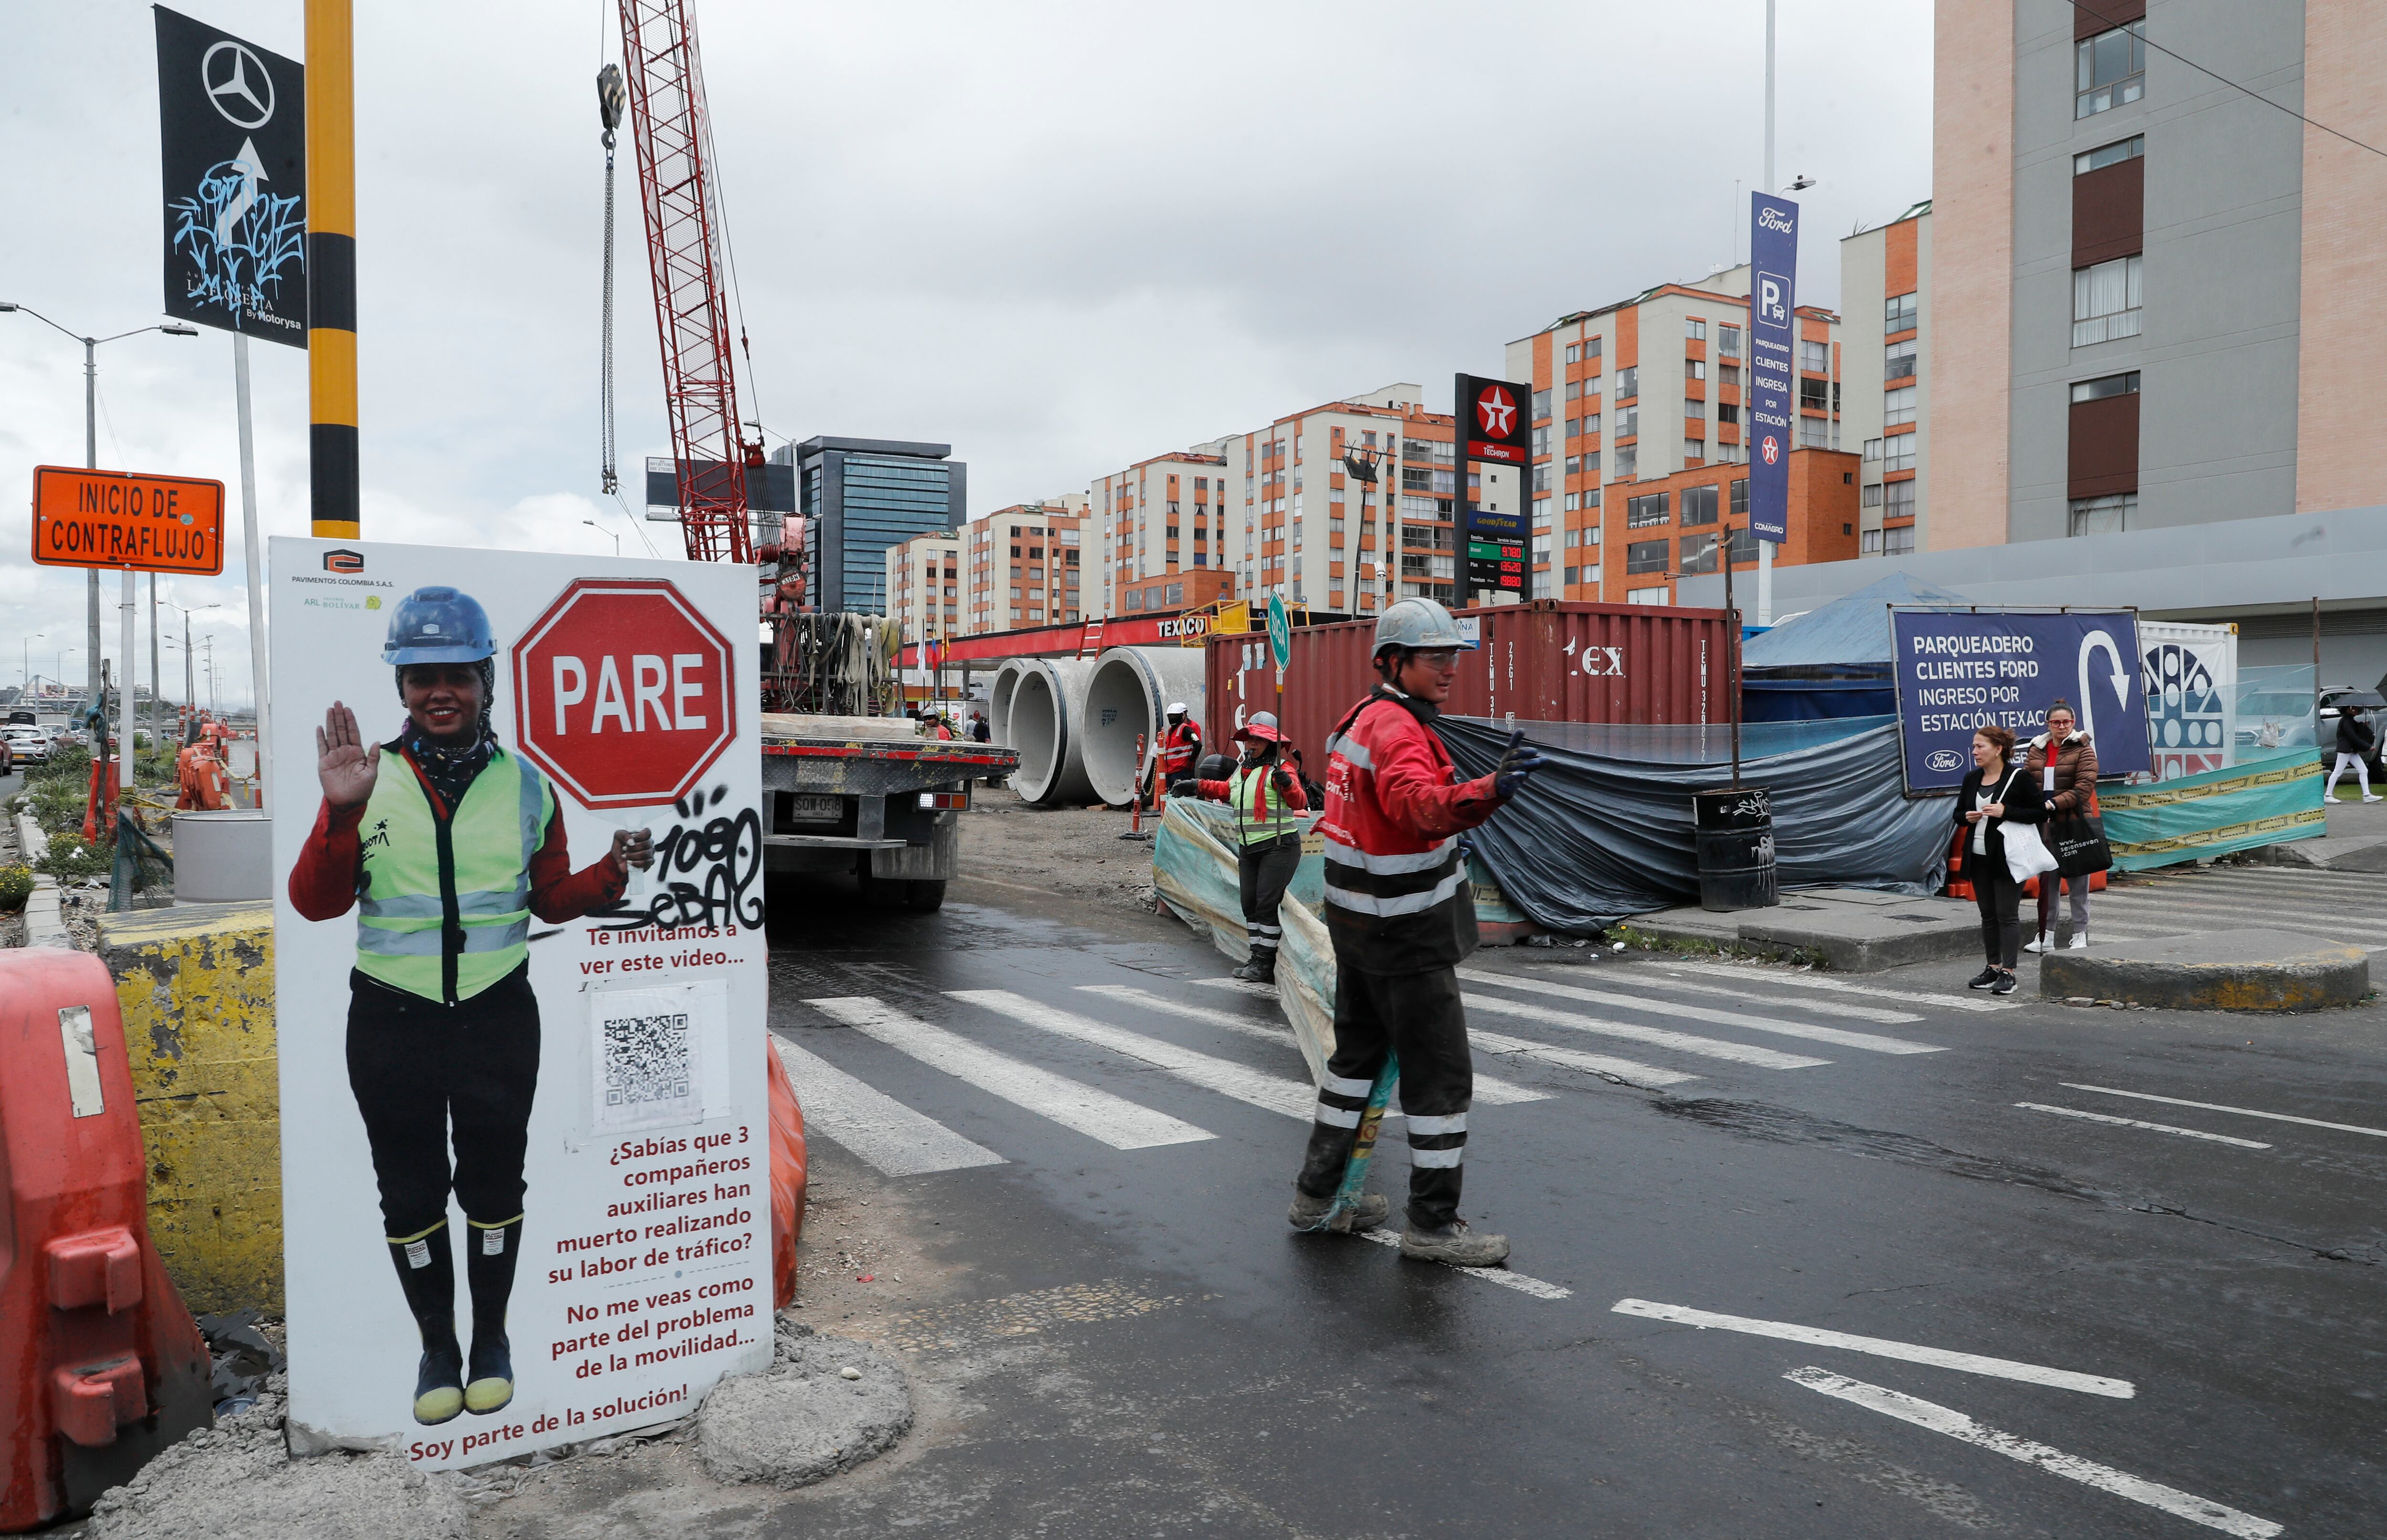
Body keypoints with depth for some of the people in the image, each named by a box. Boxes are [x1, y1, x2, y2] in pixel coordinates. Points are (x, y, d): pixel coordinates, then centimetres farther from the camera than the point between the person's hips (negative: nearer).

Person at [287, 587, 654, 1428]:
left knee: (493, 1186, 14)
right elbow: (315, 903, -7)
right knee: (410, 1193, 13)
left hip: (498, 1017, 0)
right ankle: (436, 1345, 33)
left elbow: (550, 898, 9)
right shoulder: (368, 779, -3)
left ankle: (492, 1338, 34)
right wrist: (341, 813, -22)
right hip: (392, 1021, 0)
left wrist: (611, 872, -10)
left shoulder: (523, 786, 1)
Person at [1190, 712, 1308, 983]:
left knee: (1267, 903, -8)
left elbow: (1299, 802, -21)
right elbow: (1226, 790, 33)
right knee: (1250, 903, 10)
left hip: (1278, 846, -8)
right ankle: (1257, 957, 19)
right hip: (1248, 848, 8)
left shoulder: (1279, 770, -10)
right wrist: (1199, 787, 28)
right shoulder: (1241, 770, 14)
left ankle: (1266, 961, -2)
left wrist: (1288, 784, -38)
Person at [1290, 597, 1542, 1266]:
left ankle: (1318, 1193, 32)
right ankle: (1432, 1224, 8)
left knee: (1360, 1051, 21)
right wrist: (1486, 792, -58)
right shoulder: (1397, 728, -21)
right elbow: (1418, 804, -43)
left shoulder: (1363, 717, 11)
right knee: (1441, 1073, -1)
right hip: (1405, 932, -10)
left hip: (1356, 919, 10)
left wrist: (1441, 841, 33)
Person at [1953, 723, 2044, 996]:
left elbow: (2040, 812, -9)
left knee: (2007, 915, -3)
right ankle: (1993, 967, 19)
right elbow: (1958, 814, 19)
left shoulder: (2018, 777, -8)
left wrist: (2005, 812, -19)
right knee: (1988, 915, 11)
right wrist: (1967, 817, -3)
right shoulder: (1971, 779, 10)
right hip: (1978, 857, 6)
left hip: (2007, 857, -6)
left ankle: (2008, 972, 1)